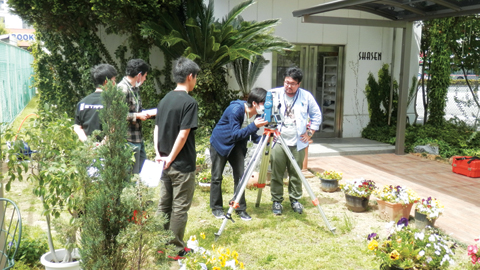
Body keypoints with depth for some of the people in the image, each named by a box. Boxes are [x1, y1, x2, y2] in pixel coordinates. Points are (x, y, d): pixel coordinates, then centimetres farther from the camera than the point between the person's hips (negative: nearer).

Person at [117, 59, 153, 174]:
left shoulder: (135, 88, 14)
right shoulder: (122, 89, -16)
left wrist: (145, 113, 8)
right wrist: (138, 116, -16)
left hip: (138, 138, 10)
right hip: (129, 139, -10)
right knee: (133, 172, -1)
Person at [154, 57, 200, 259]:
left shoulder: (164, 100, 9)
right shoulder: (189, 102, -15)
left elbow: (156, 129, 7)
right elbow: (183, 135, -19)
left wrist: (158, 154, 3)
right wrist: (171, 158, -13)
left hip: (165, 162, 7)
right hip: (182, 164, -7)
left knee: (164, 205, 15)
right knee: (179, 207, 3)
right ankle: (176, 249, 12)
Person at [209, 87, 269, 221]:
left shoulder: (256, 114, -8)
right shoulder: (236, 109, -30)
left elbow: (252, 135, 1)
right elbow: (235, 134, -33)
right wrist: (254, 126, -43)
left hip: (236, 145, 6)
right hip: (219, 143, -6)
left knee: (240, 176, -1)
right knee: (217, 177, 1)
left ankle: (241, 209, 9)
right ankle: (216, 208, 15)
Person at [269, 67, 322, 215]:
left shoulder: (306, 96, 4)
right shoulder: (275, 94, 3)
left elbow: (317, 115, 14)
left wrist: (310, 132, 6)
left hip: (297, 143, 1)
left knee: (296, 174, 7)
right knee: (277, 173, 2)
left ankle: (295, 200, 23)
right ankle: (277, 201, 14)